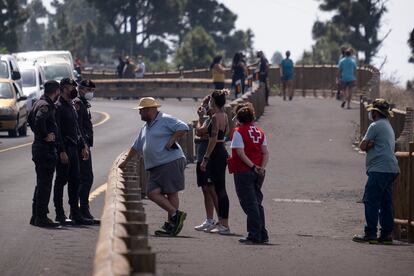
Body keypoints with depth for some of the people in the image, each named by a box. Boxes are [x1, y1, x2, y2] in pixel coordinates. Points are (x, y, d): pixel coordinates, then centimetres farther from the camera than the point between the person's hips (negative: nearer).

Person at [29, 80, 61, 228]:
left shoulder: (39, 103, 14)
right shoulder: (46, 106, -16)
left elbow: (31, 119, 31)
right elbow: (39, 119, -36)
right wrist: (45, 136, -23)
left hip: (38, 148, 10)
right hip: (46, 149, -10)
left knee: (41, 183, 15)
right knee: (44, 184, -7)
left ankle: (36, 216, 20)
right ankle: (41, 217, -5)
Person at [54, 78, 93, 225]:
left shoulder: (71, 106, 17)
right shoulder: (58, 107, -12)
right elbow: (57, 131, -17)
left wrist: (83, 146, 17)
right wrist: (62, 151, -21)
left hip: (73, 148, 9)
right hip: (63, 149, -9)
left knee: (75, 181, 9)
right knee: (61, 181, -3)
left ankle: (75, 214, 13)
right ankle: (60, 214, 2)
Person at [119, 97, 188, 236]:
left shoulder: (165, 120, -3)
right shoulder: (145, 128, 23)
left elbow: (183, 128, -12)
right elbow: (136, 146, 32)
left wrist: (171, 140, -16)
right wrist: (126, 161, 34)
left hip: (171, 162, -8)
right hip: (156, 167, 8)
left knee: (171, 193, -7)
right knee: (153, 193, -6)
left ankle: (171, 224, -4)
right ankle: (175, 214, -3)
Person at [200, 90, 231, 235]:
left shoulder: (215, 117, -16)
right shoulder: (224, 116, 11)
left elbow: (213, 140, -21)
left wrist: (205, 159, -18)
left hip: (216, 154, -10)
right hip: (223, 152, 10)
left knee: (220, 189, -7)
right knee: (219, 189, 15)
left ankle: (225, 225, -7)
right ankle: (221, 222, 21)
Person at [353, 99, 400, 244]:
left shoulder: (376, 126, -8)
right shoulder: (388, 126, 23)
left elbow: (362, 146, -7)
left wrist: (368, 144, 9)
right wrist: (371, 144, -3)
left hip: (379, 169, -10)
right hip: (391, 168, 10)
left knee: (371, 201, -9)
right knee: (385, 203, 9)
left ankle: (370, 233, -13)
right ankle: (386, 234, 8)